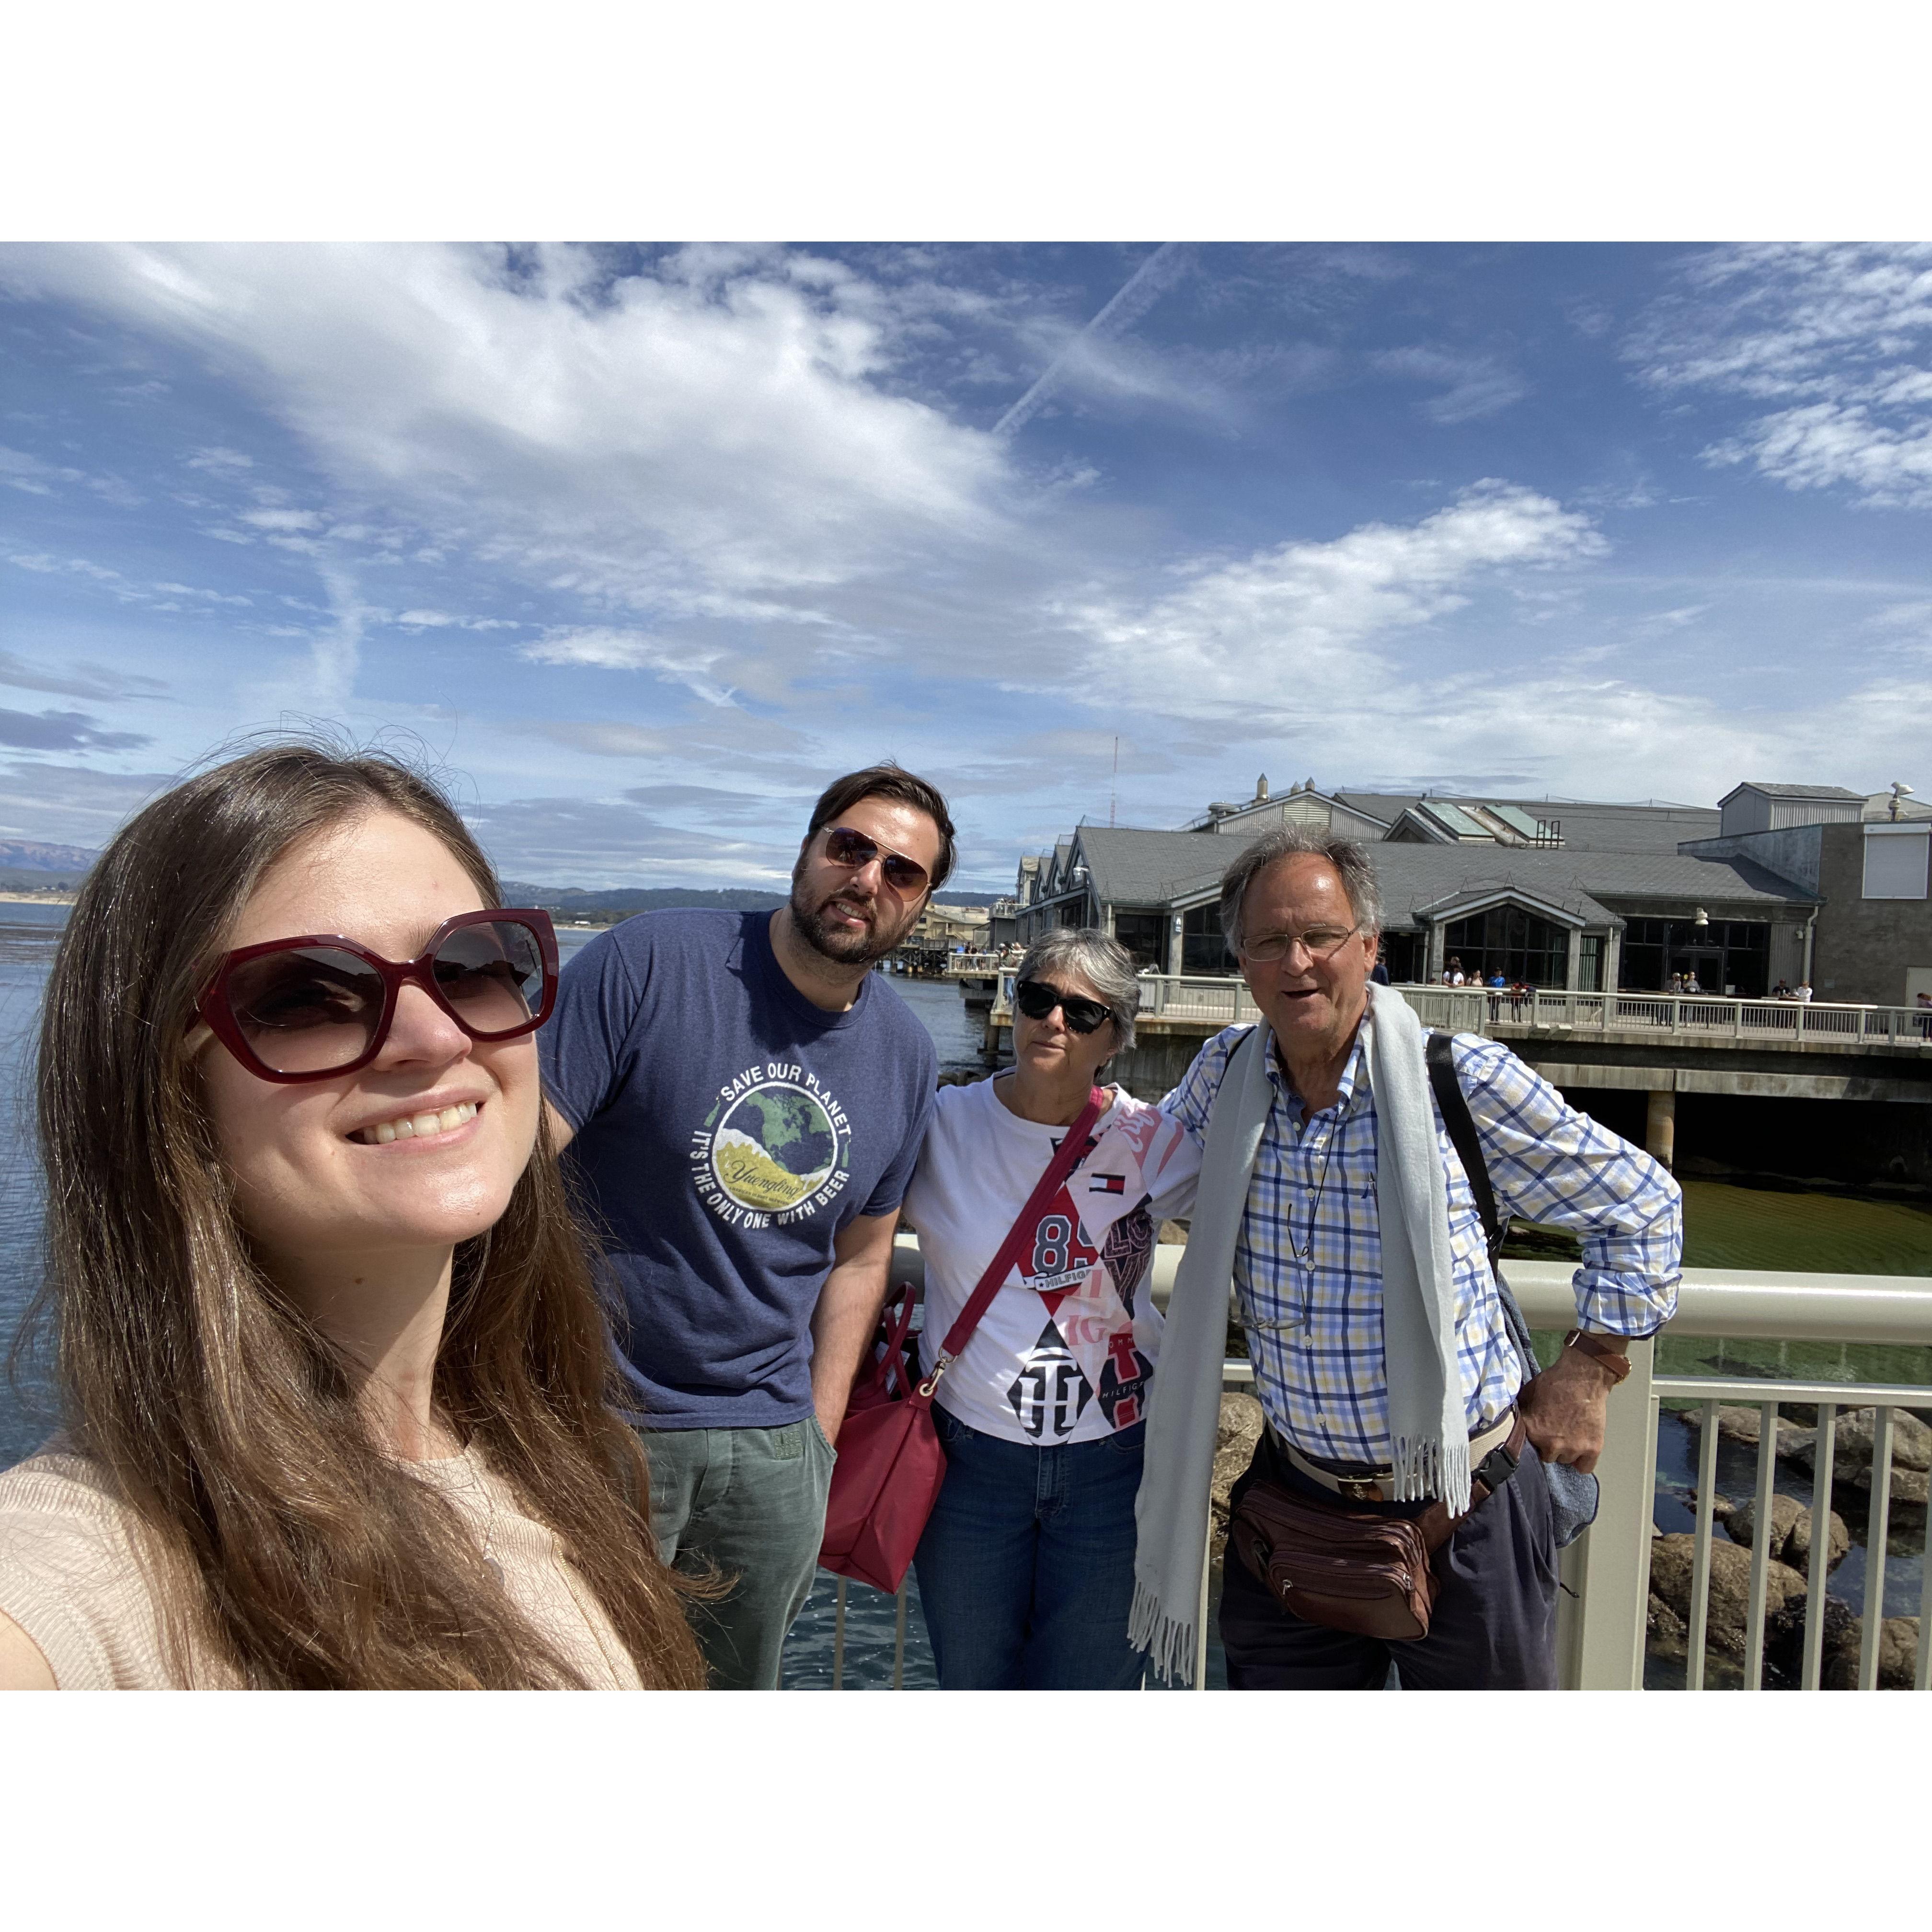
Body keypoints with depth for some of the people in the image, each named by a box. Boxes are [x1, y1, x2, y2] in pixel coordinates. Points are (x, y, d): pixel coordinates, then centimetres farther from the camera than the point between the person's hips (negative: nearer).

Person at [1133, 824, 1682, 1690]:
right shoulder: (1225, 1074, -5)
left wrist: (1586, 1372, -3)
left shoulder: (1465, 1079, -15)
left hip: (1464, 1512, -2)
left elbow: (1640, 1206, -2)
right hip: (1295, 1496, 3)